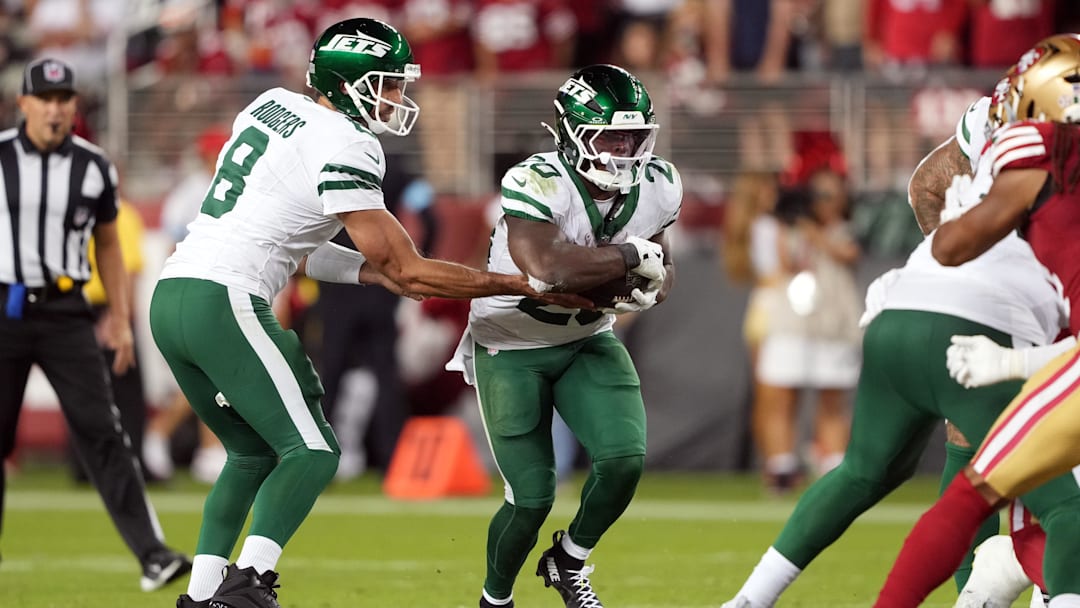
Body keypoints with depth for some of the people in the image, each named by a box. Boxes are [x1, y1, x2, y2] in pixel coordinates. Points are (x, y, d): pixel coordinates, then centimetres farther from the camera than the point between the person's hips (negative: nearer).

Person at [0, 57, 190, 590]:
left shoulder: (93, 167, 4)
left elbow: (107, 243, 16)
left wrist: (120, 318, 11)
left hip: (65, 312, 1)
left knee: (101, 433, -7)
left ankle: (151, 553, -12)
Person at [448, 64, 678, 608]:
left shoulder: (656, 187, -8)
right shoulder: (536, 184, -29)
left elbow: (661, 268, 8)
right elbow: (549, 268, -45)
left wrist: (650, 288, -17)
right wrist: (633, 258, -33)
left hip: (588, 341, 5)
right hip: (511, 350, -5)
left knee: (624, 461, -16)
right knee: (531, 500, -7)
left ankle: (569, 562, 13)